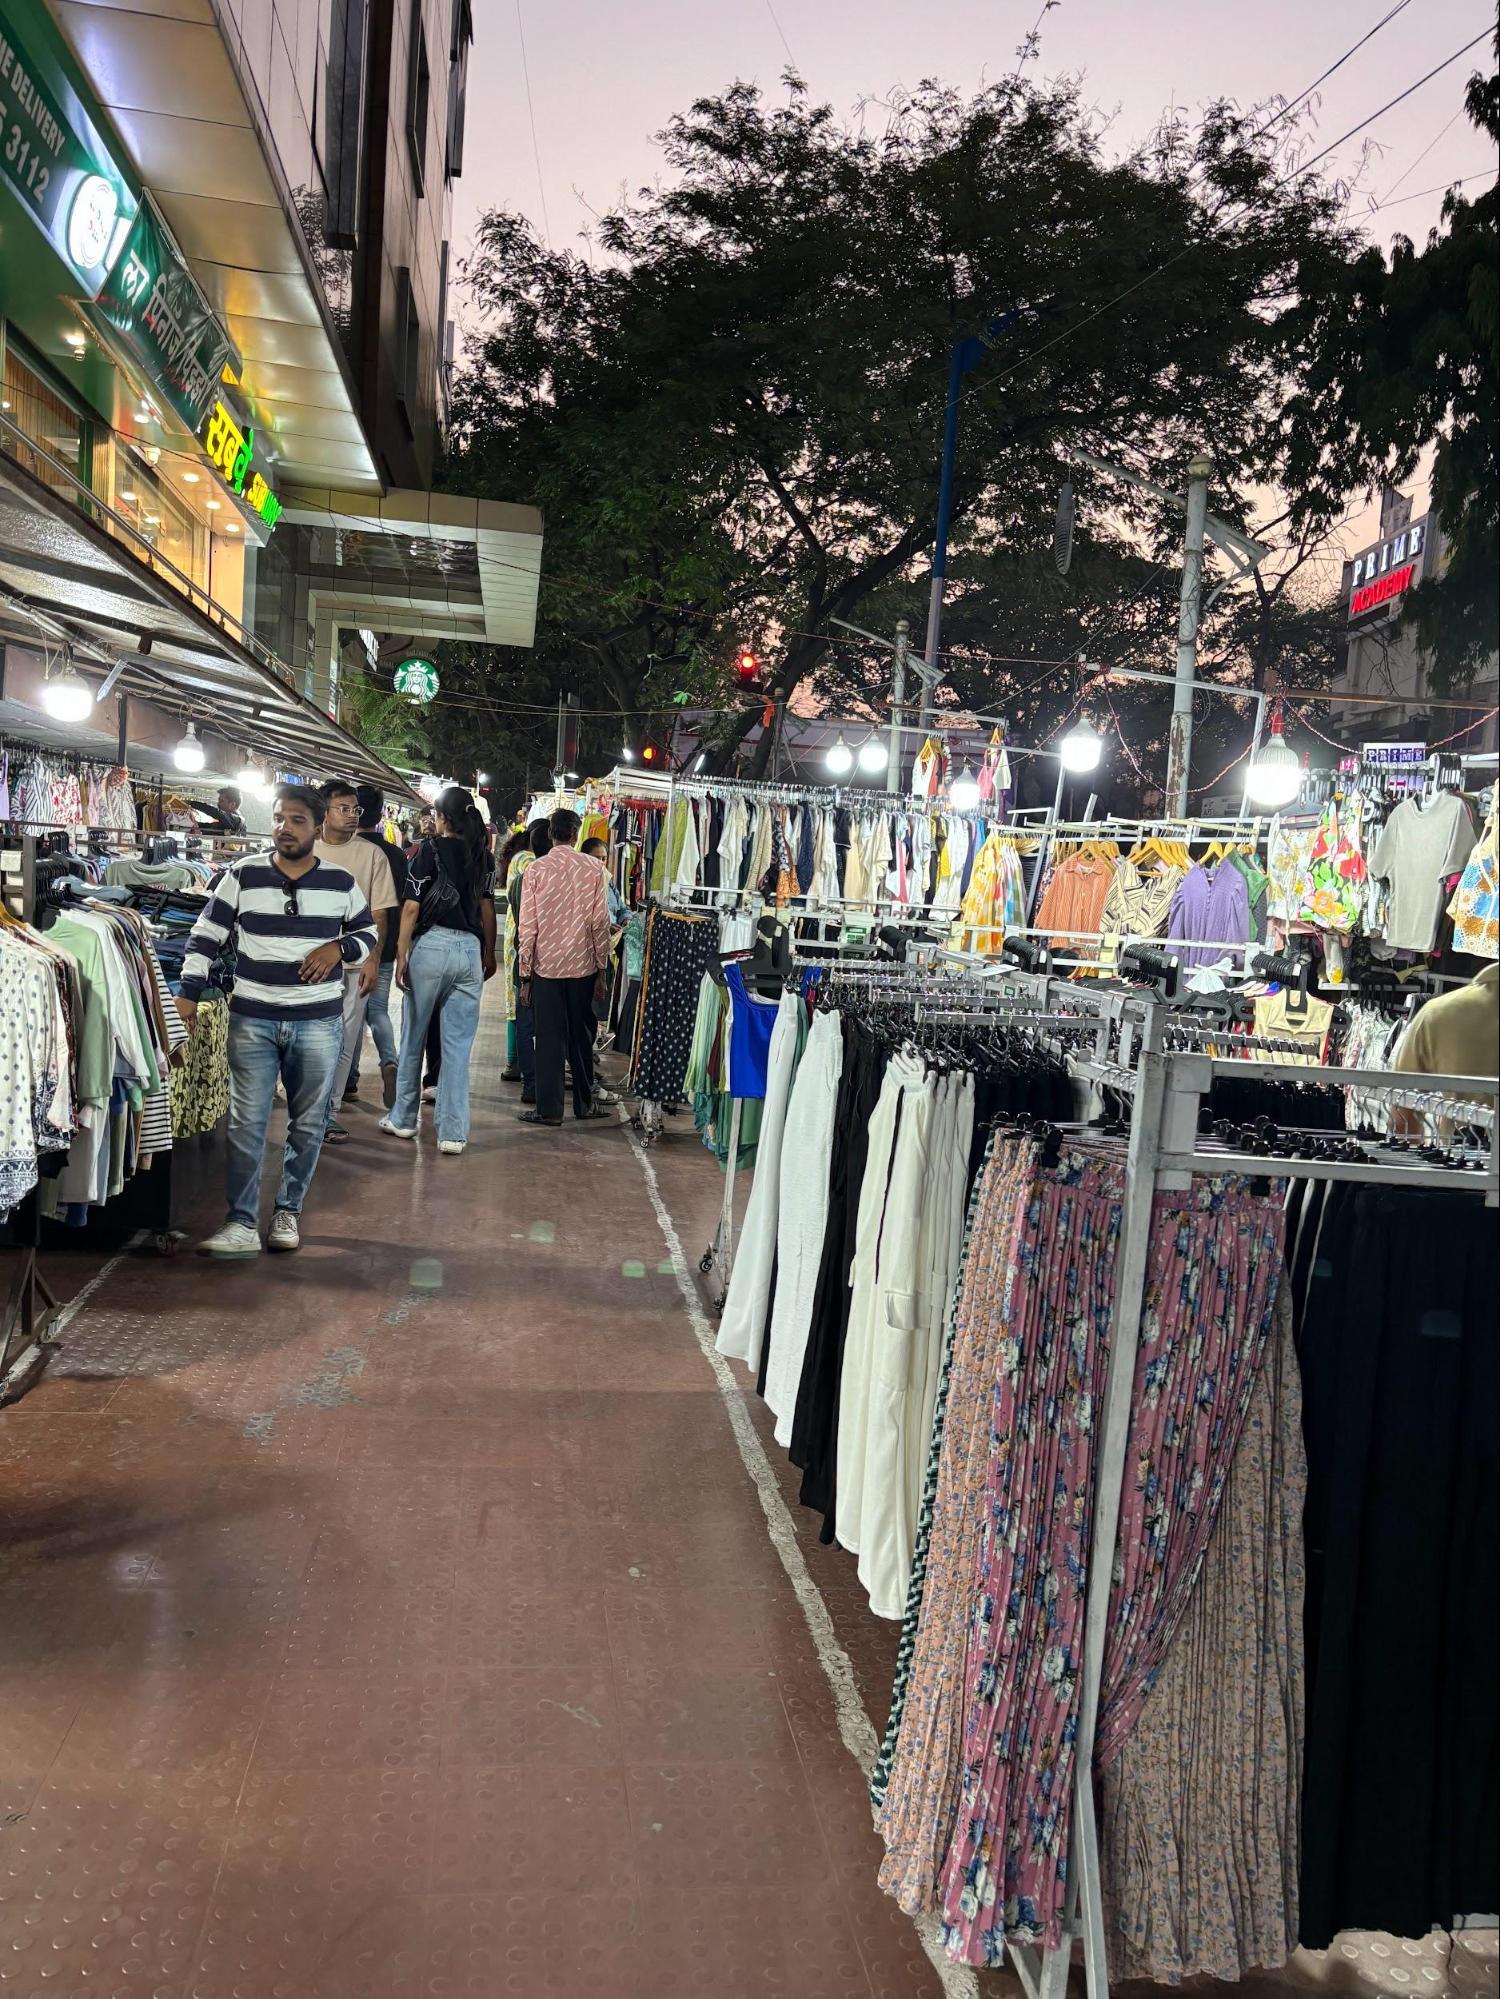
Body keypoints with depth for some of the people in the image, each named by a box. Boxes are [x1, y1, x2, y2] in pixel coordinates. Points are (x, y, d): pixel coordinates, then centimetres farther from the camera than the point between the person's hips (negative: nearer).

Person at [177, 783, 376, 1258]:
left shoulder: (341, 882, 1)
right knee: (246, 1123, 0)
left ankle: (288, 1212, 25)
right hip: (252, 1019, -1)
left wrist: (339, 948, -7)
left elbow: (368, 935, 14)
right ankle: (242, 1223, 6)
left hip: (318, 1022, 1)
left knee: (308, 1124, 9)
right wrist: (188, 994, -5)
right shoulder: (241, 875, -1)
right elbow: (206, 936, 2)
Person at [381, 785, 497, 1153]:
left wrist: (401, 955, -3)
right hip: (471, 948, 3)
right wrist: (490, 953, 17)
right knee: (458, 1044, 4)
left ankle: (404, 1119, 23)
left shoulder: (430, 850, -3)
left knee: (413, 1037, 12)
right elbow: (487, 908, 8)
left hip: (432, 944, -3)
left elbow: (411, 907, -6)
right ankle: (453, 1132, 3)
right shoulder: (484, 856, 8)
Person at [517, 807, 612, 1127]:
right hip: (583, 965, 1)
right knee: (581, 1035, 13)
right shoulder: (593, 868, -4)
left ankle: (549, 1109, 7)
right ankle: (585, 1103, 23)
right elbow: (600, 922, -3)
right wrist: (601, 969, 6)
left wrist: (525, 975, 2)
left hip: (546, 965, -1)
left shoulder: (536, 869, -6)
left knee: (549, 1038, 5)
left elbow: (528, 926, -5)